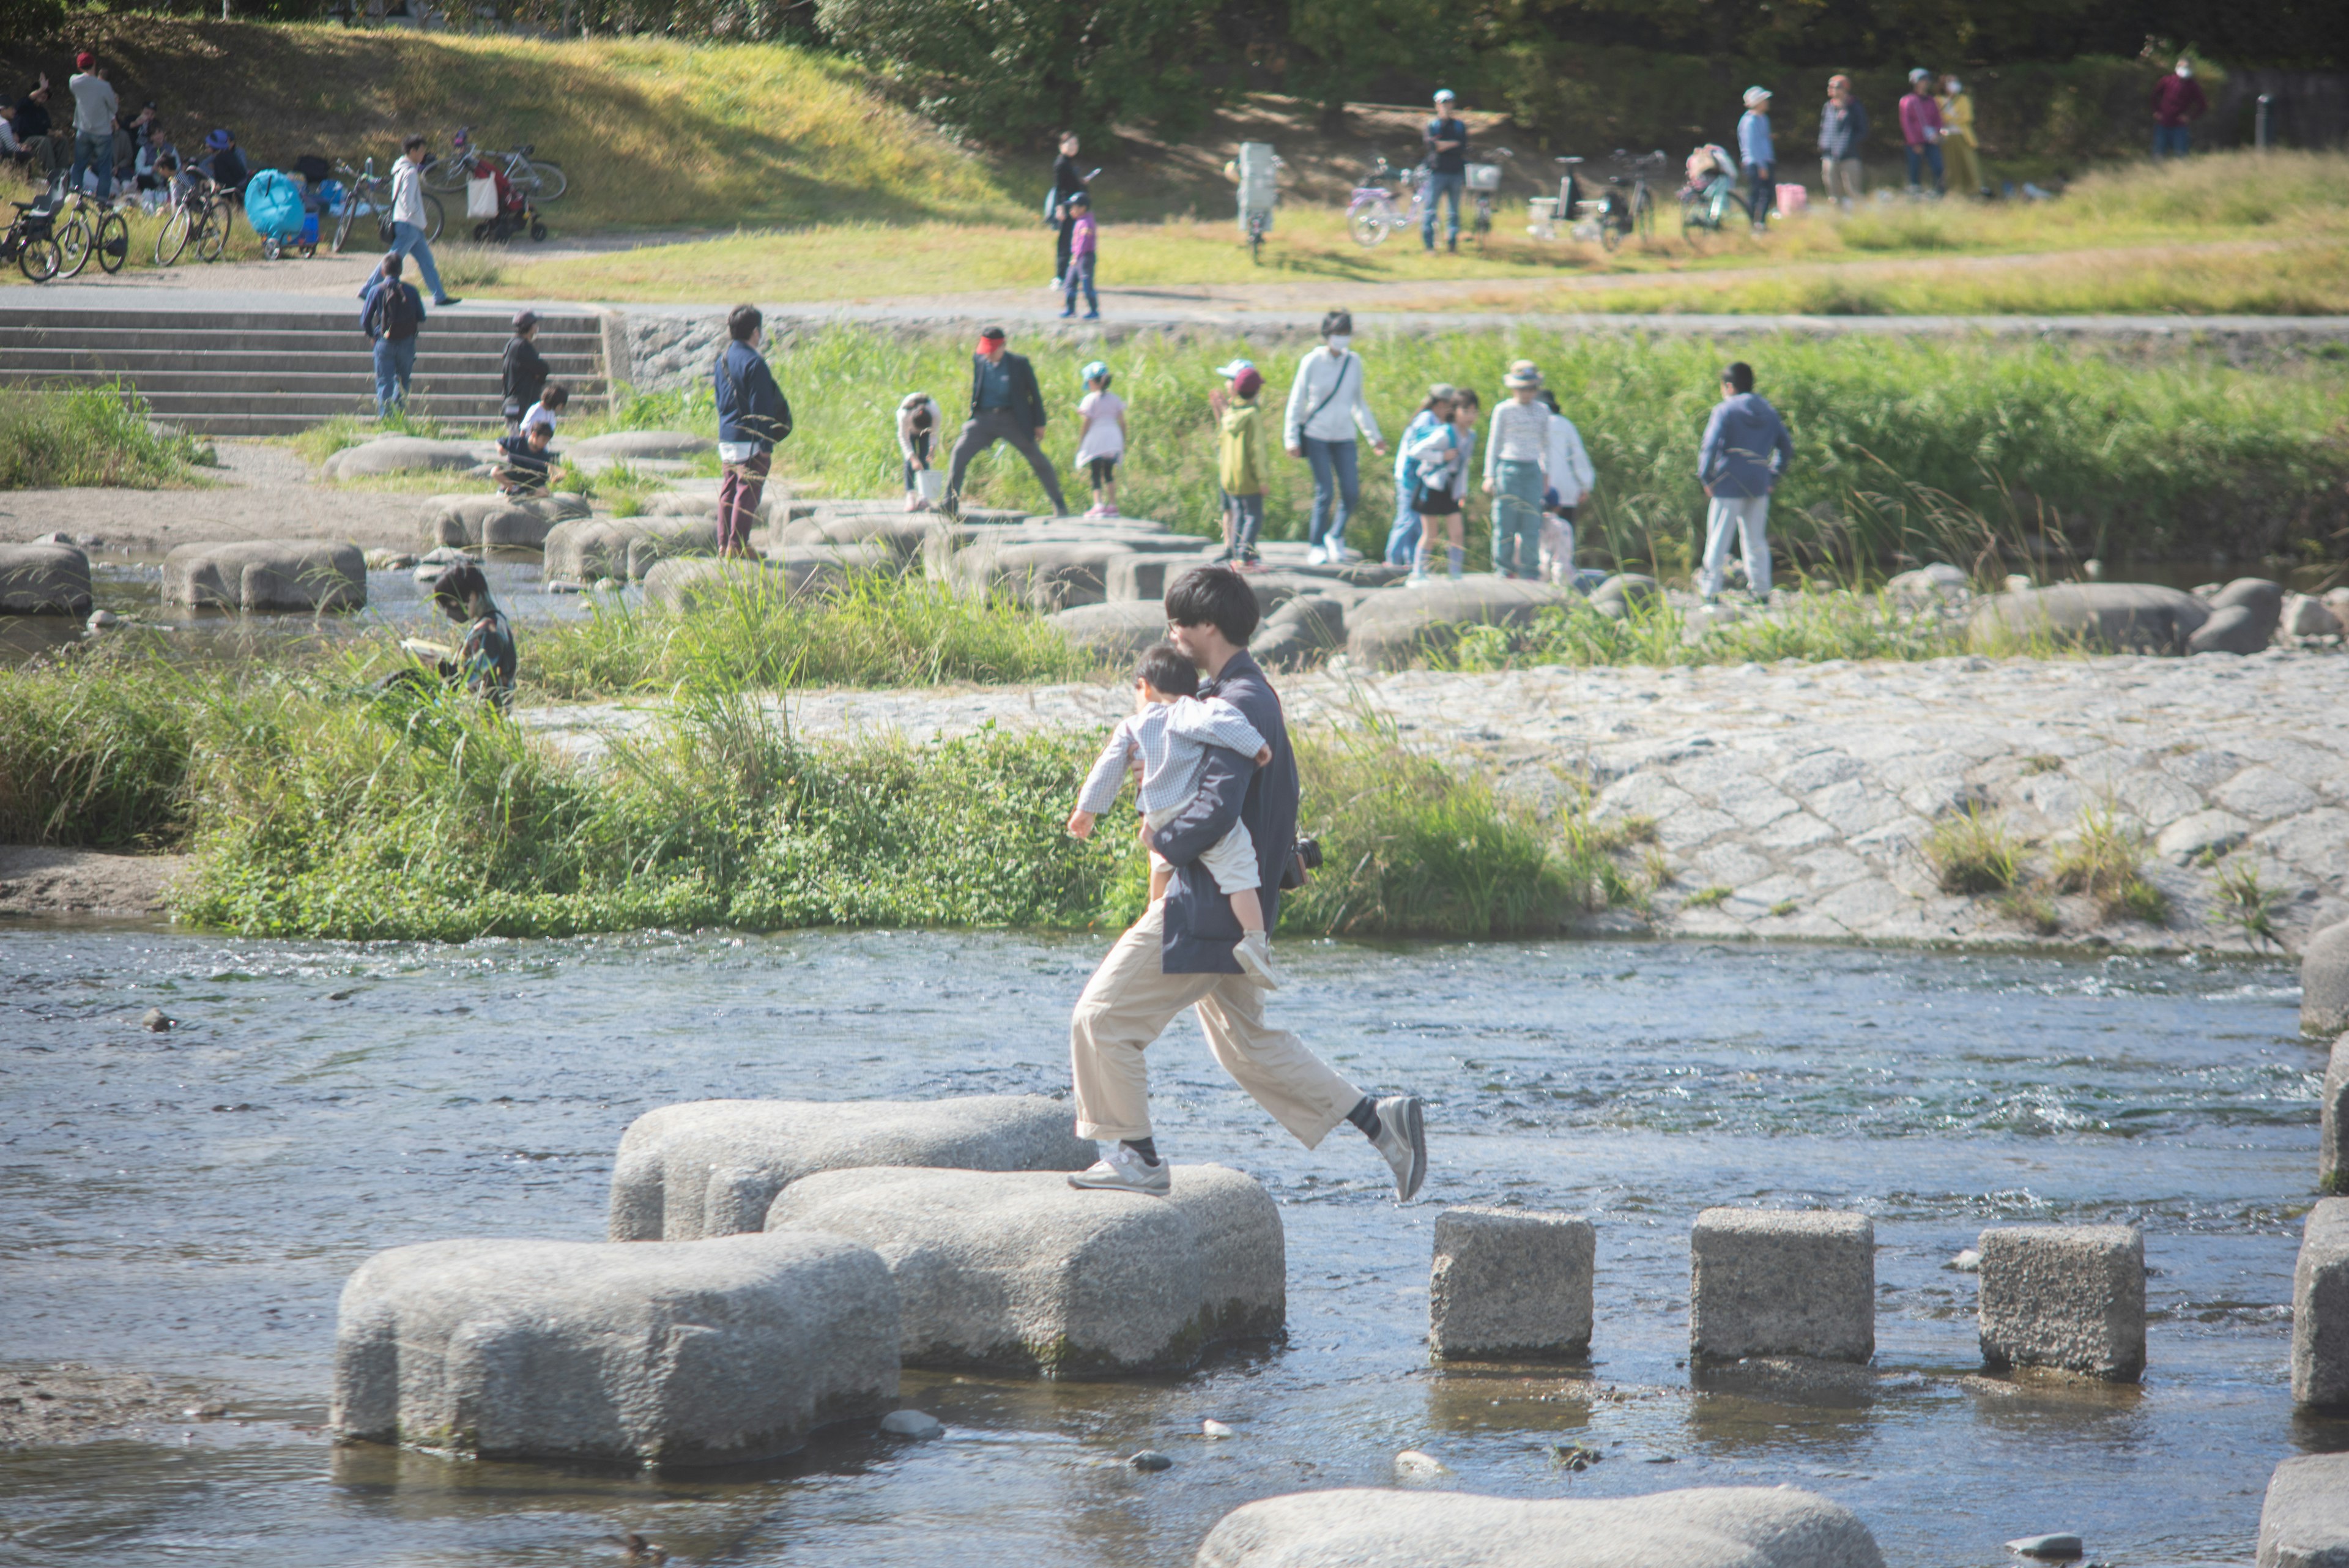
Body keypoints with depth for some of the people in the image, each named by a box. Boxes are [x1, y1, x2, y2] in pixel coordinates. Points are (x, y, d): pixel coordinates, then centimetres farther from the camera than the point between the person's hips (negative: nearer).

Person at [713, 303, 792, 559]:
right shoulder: (754, 363, -16)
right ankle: (737, 545, -3)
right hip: (749, 439, -8)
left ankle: (724, 544, 14)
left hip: (726, 439, 8)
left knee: (728, 490, 12)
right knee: (747, 492, -3)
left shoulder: (723, 359, 10)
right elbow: (761, 409, -17)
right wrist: (766, 444, -14)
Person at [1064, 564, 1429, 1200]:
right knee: (1247, 1042, 19)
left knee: (1103, 1017, -4)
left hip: (1207, 908, -11)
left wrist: (1163, 841, -13)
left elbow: (1217, 811, -32)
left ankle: (1137, 1158, 3)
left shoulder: (1239, 707, -20)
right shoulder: (1246, 694, 12)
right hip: (1233, 905, 11)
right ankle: (1379, 1120, 18)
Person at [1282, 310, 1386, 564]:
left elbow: (1359, 403, 18)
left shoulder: (1354, 362, 7)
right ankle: (1316, 547, 4)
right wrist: (1292, 438, -6)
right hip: (1317, 436, -4)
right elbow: (1296, 401, -1)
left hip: (1344, 438, 4)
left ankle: (1335, 537, 20)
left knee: (1351, 493, -3)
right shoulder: (1312, 362, -5)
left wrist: (1374, 436, 20)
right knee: (1325, 493, -9)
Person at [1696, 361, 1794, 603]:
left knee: (1717, 541, 0)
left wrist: (1706, 478, -8)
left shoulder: (1725, 411, -7)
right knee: (1756, 541, 12)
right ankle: (1762, 591, 10)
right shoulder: (1769, 413, 11)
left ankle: (1710, 591, -2)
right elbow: (1787, 448, 15)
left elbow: (1710, 446, -17)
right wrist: (1772, 476, 16)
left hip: (1729, 486, -5)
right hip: (1760, 487, 5)